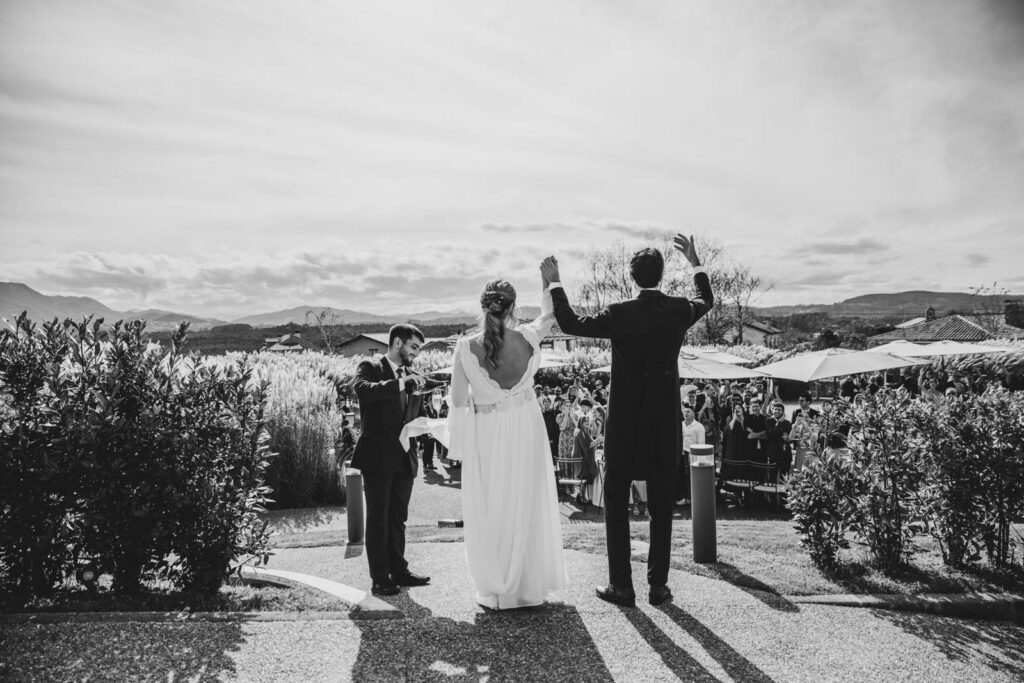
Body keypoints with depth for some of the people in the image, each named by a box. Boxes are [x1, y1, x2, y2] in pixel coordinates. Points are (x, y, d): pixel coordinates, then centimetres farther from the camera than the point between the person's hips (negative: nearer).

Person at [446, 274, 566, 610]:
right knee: (527, 506, 14)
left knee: (489, 509, 11)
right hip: (525, 429, 1)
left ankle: (494, 590, 19)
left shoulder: (466, 347, -13)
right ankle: (529, 586, 24)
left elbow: (458, 401, -7)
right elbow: (549, 315, 12)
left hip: (485, 433, -1)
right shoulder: (528, 338, -11)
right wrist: (548, 283, 24)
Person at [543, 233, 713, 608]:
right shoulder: (679, 310, -3)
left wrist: (555, 283, 7)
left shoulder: (619, 314, -12)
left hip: (624, 422, -3)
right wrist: (695, 261, 30)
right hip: (666, 422, 3)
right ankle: (658, 585, 18)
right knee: (661, 506, 12)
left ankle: (621, 586, 13)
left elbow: (570, 323, -3)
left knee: (616, 504, 9)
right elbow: (707, 300, 20)